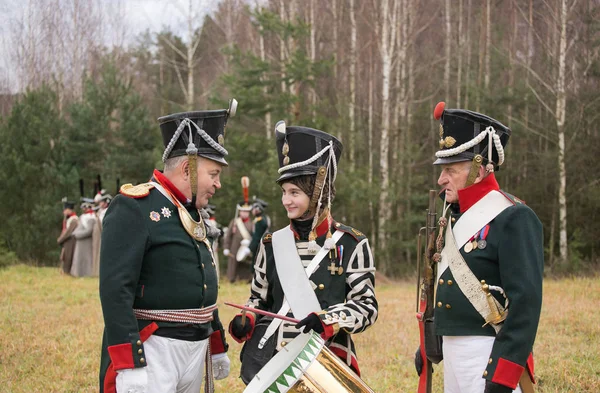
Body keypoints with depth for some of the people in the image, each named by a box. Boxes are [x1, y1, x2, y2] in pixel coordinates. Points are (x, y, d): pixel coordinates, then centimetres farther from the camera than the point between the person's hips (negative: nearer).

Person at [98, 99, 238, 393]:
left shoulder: (194, 214, 16)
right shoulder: (134, 209, -12)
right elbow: (115, 290, -20)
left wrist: (217, 347, 25)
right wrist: (129, 366, -25)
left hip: (196, 348, 9)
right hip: (150, 349, -9)